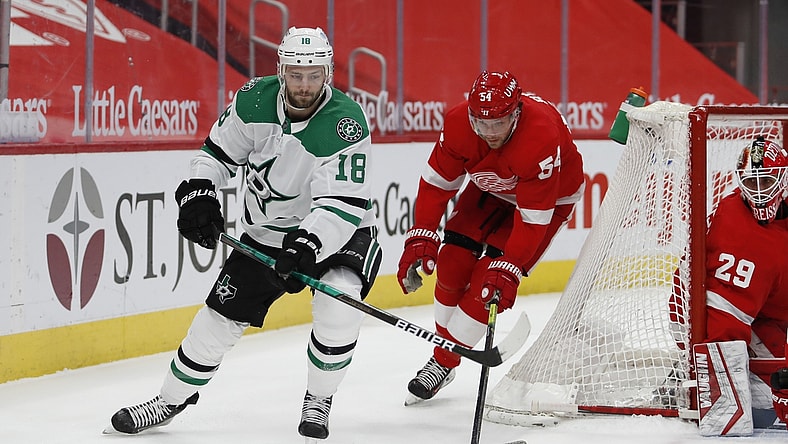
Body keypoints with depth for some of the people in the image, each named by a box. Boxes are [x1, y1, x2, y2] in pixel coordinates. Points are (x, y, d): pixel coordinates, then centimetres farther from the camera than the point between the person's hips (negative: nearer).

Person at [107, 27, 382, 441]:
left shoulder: (347, 123, -28)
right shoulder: (255, 99, -13)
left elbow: (342, 205, -34)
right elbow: (218, 151, 3)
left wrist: (308, 244, -48)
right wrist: (198, 194, -13)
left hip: (336, 233, -4)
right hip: (268, 231, 4)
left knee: (338, 310, -27)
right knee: (221, 314, 3)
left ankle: (318, 401, -2)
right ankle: (172, 399, 22)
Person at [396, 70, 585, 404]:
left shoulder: (541, 139, -41)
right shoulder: (459, 123, -27)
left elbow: (533, 218, -36)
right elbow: (437, 182, -16)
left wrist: (509, 270, -38)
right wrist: (421, 237, -25)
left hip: (549, 197, -5)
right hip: (491, 187, 5)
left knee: (490, 281, -14)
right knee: (452, 261, -5)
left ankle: (444, 363, -1)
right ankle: (442, 345, 16)